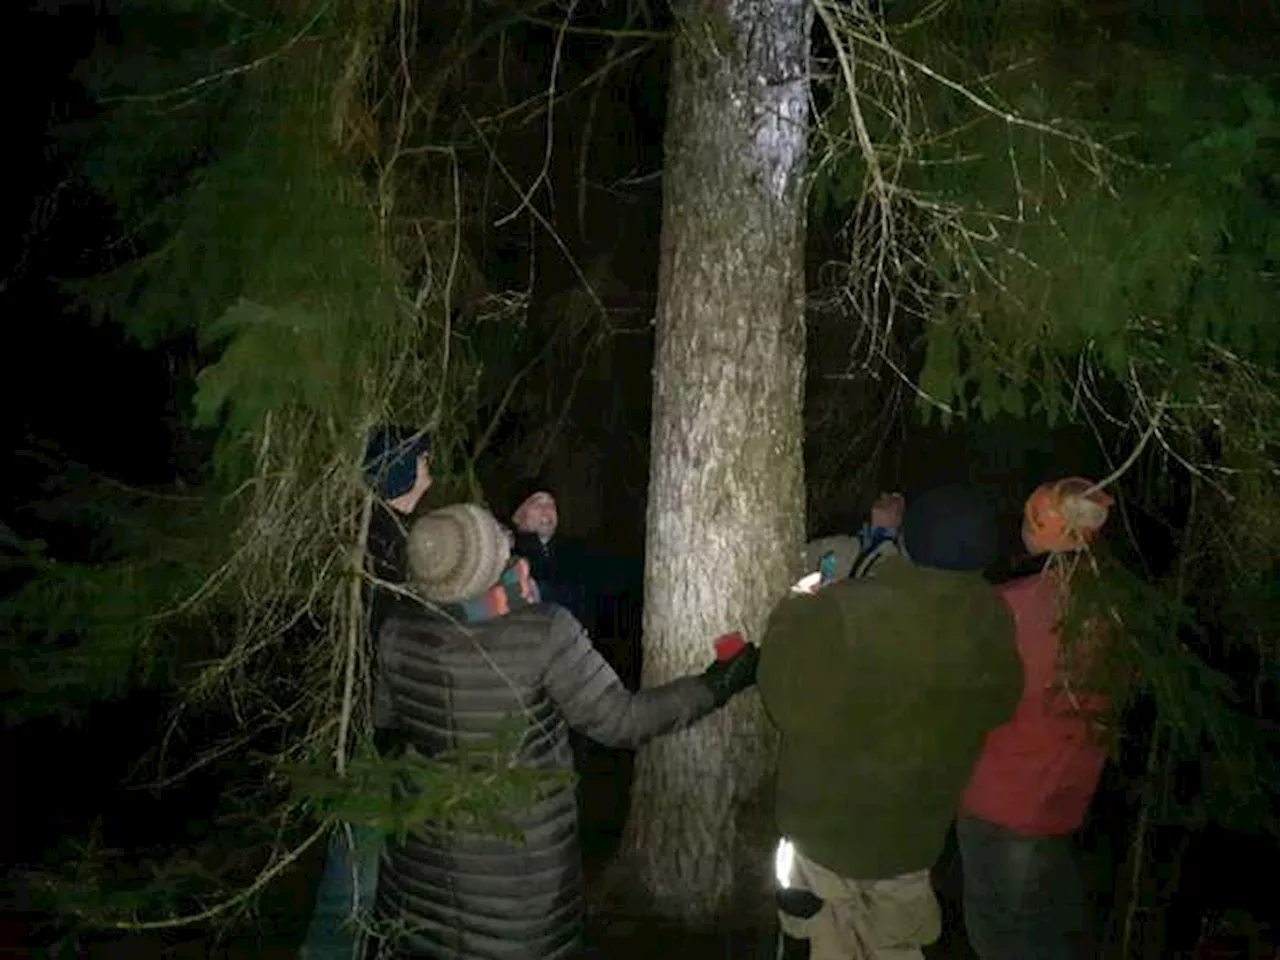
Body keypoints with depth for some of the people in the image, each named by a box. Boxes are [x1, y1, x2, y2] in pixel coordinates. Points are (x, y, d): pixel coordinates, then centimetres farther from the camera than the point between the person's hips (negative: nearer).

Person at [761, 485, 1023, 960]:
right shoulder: (991, 623, -16)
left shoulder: (845, 613, -32)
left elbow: (790, 702, -20)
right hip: (912, 833, 4)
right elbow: (999, 704, 2)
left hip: (829, 826, -4)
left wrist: (794, 614, -7)